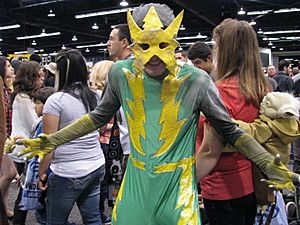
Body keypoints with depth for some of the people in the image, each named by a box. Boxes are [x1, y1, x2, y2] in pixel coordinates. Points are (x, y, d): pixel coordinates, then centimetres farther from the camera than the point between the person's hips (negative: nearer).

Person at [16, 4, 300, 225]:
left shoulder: (196, 81, -15)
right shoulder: (121, 73, -8)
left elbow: (229, 128, -4)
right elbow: (100, 116, 6)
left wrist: (269, 164, -10)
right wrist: (53, 140, 3)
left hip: (177, 184, -2)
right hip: (136, 182, 3)